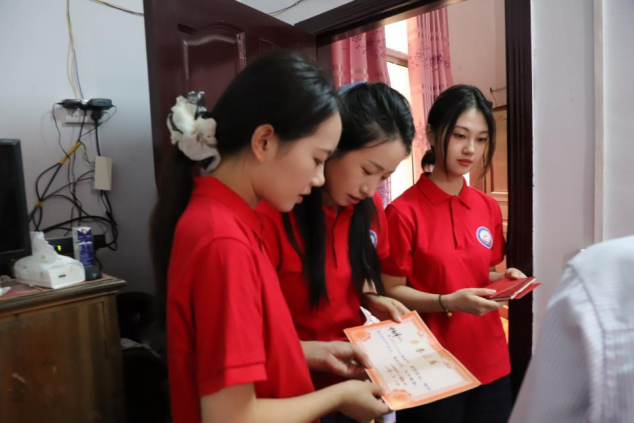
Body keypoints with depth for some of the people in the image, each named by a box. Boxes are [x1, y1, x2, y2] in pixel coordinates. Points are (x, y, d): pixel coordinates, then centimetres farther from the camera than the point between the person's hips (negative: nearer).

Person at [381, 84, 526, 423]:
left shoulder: (489, 208, 4)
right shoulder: (404, 211, -15)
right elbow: (392, 292, -12)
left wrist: (503, 279, -5)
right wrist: (448, 302, -24)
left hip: (491, 362, 6)